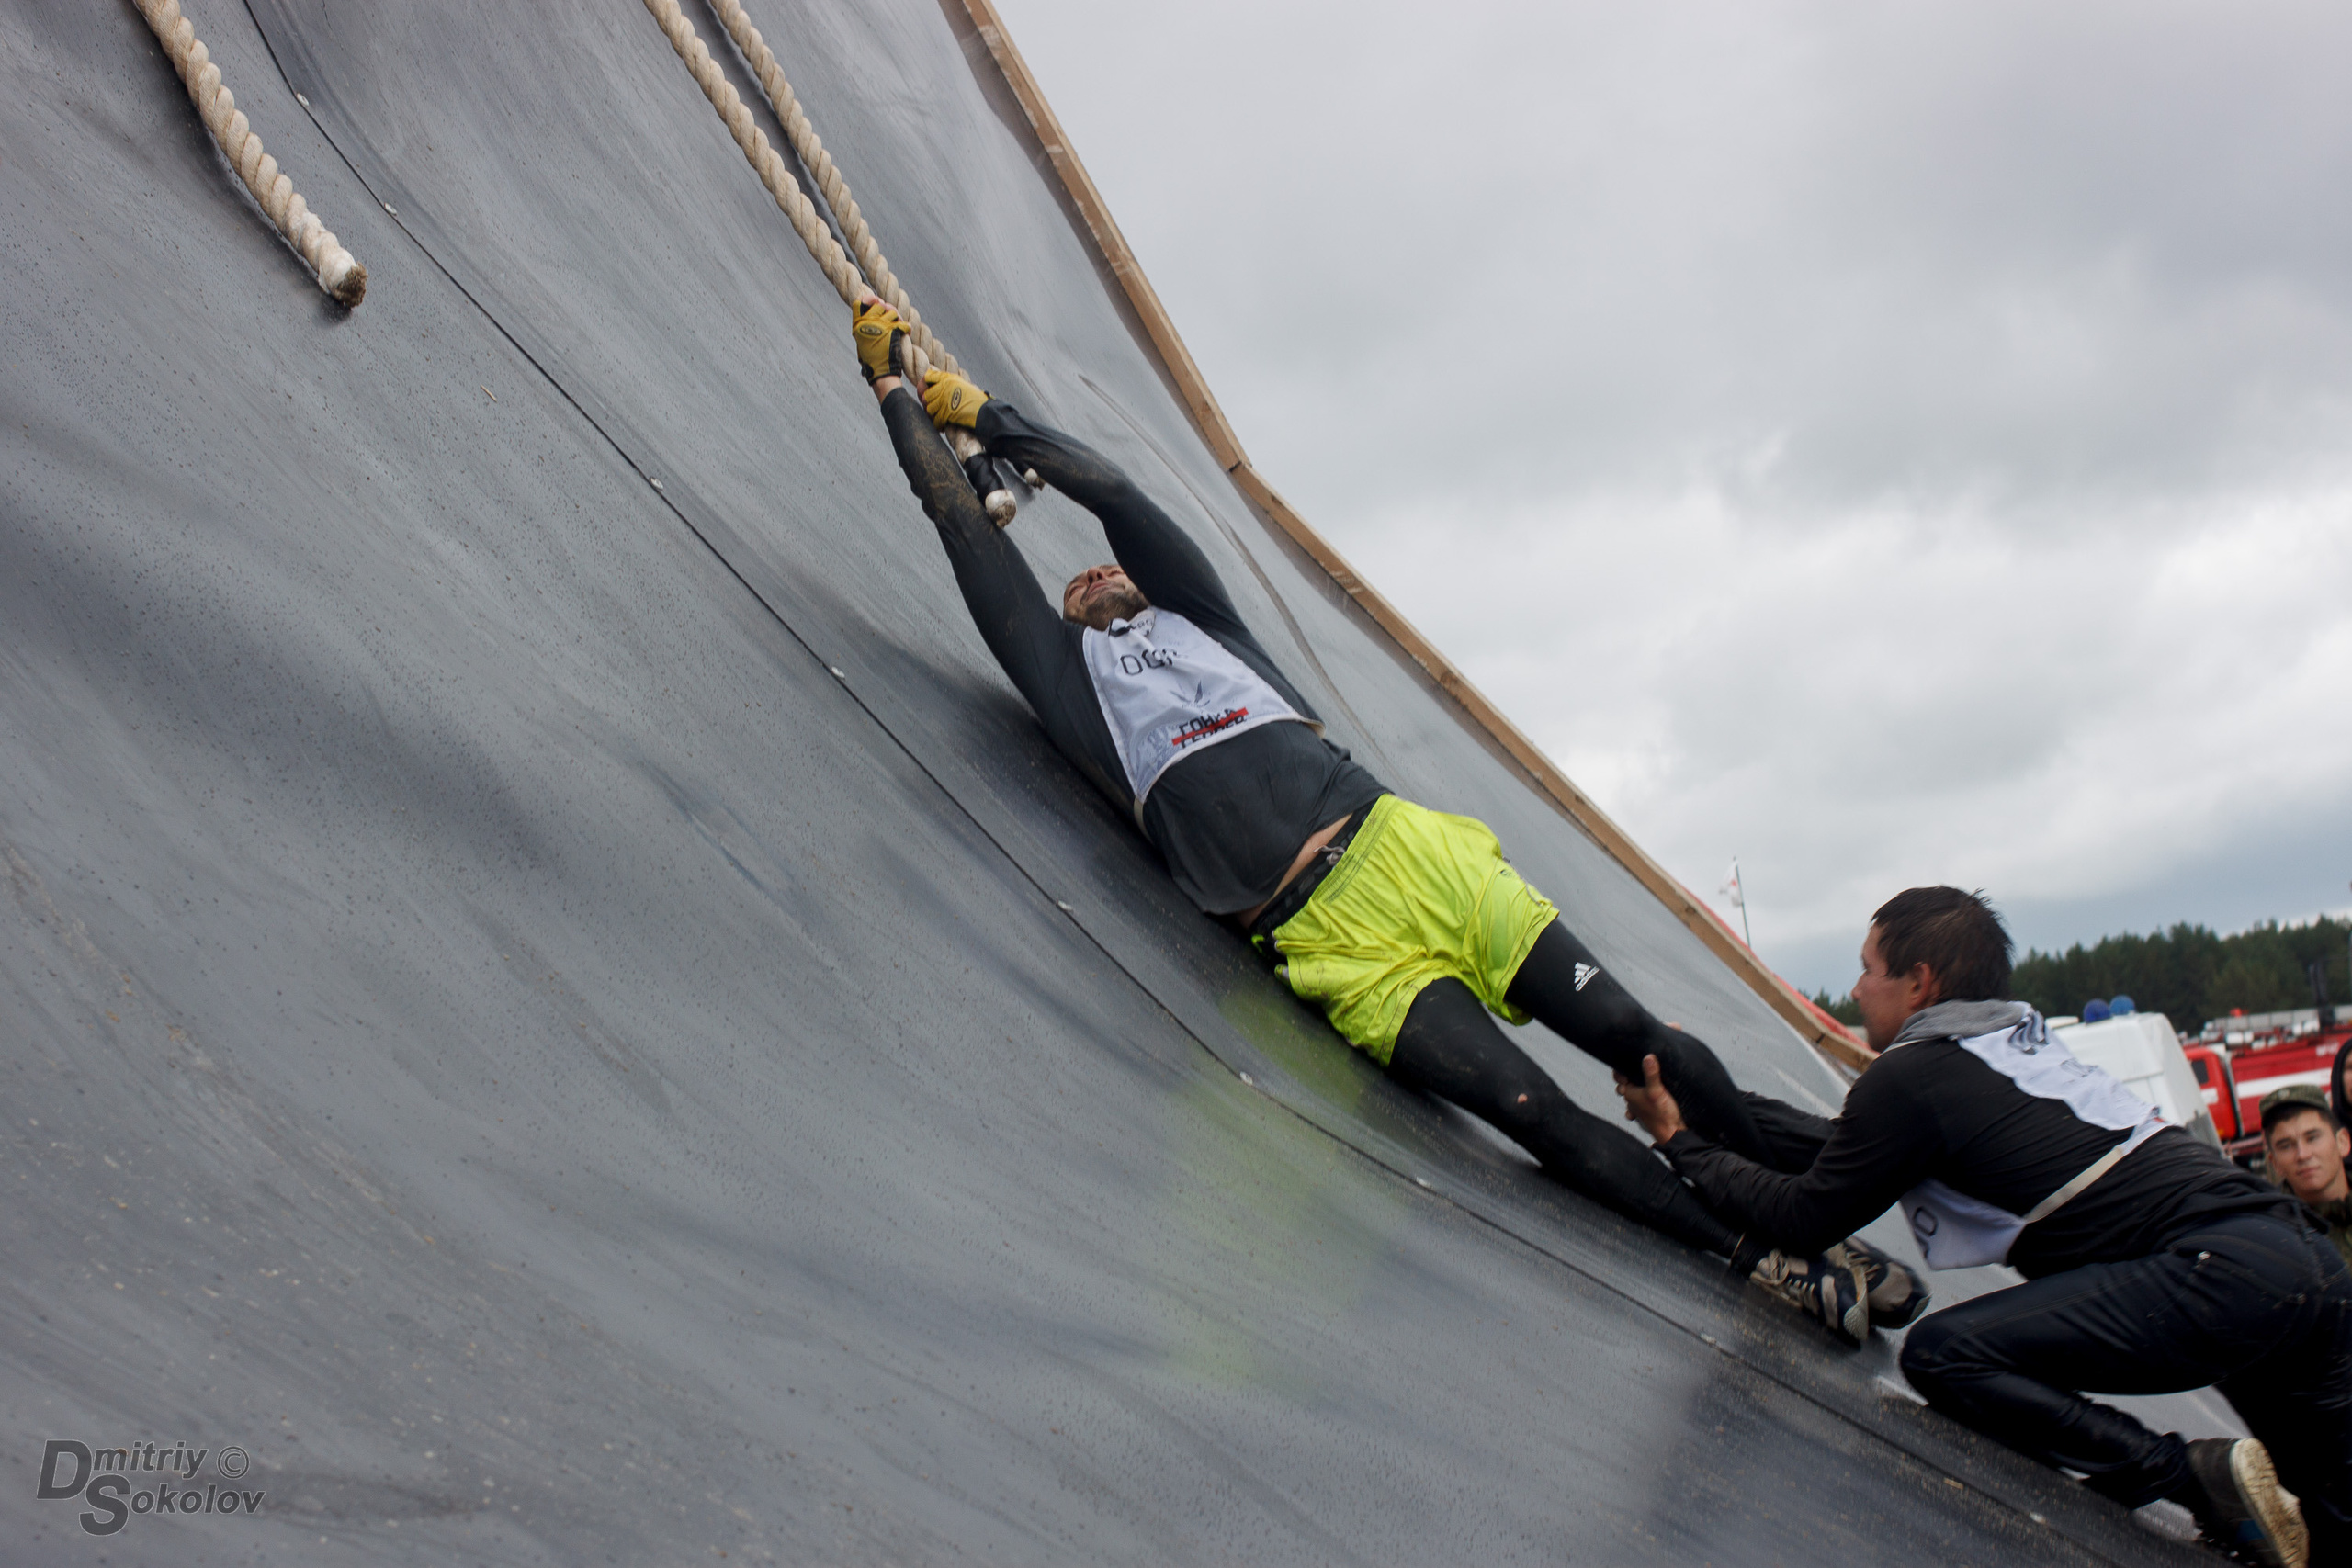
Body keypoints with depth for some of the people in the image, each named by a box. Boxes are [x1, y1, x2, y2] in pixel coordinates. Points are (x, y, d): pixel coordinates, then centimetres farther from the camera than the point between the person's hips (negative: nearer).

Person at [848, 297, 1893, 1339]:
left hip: (1412, 853, 3)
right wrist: (893, 387, 24)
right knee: (1548, 1122, -15)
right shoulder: (1068, 663, 16)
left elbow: (1113, 493, 21)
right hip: (1335, 941, -3)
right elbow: (962, 523, 18)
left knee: (1635, 1037, -2)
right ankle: (1769, 1262, -8)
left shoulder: (1196, 617, 24)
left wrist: (985, 414, 31)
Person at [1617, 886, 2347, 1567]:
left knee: (1942, 1353, -12)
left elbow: (1802, 1216, 4)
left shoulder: (1911, 1076, -3)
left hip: (2218, 1277, -9)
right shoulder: (2021, 1037, 22)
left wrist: (1680, 1140, 14)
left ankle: (2200, 1474, -11)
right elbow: (1845, 1149, 30)